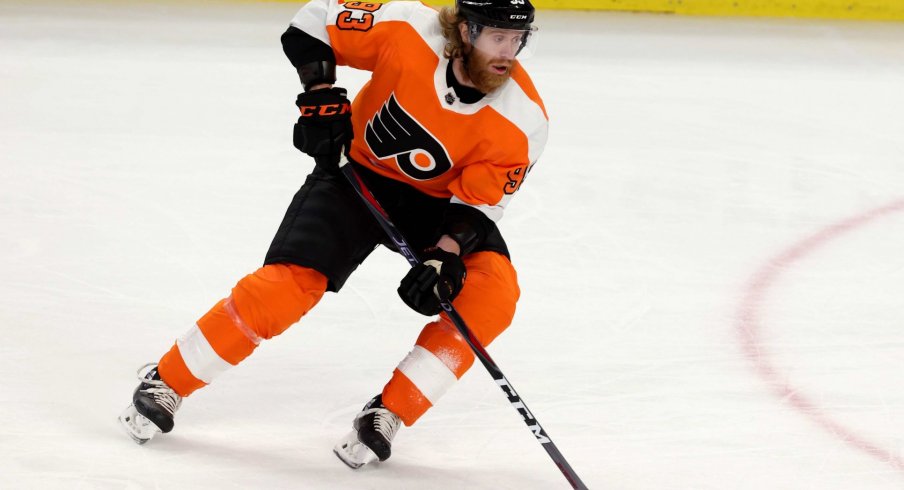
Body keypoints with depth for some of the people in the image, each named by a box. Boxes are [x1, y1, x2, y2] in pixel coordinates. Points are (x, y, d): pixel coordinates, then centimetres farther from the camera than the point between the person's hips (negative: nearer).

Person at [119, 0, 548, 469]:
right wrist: (320, 93, -22)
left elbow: (479, 201, -17)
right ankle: (165, 384, -1)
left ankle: (387, 414, -14)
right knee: (290, 282, -18)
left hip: (438, 201, 1)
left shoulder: (523, 120, -23)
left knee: (491, 294, -24)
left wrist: (445, 255, -33)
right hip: (359, 171, -1)